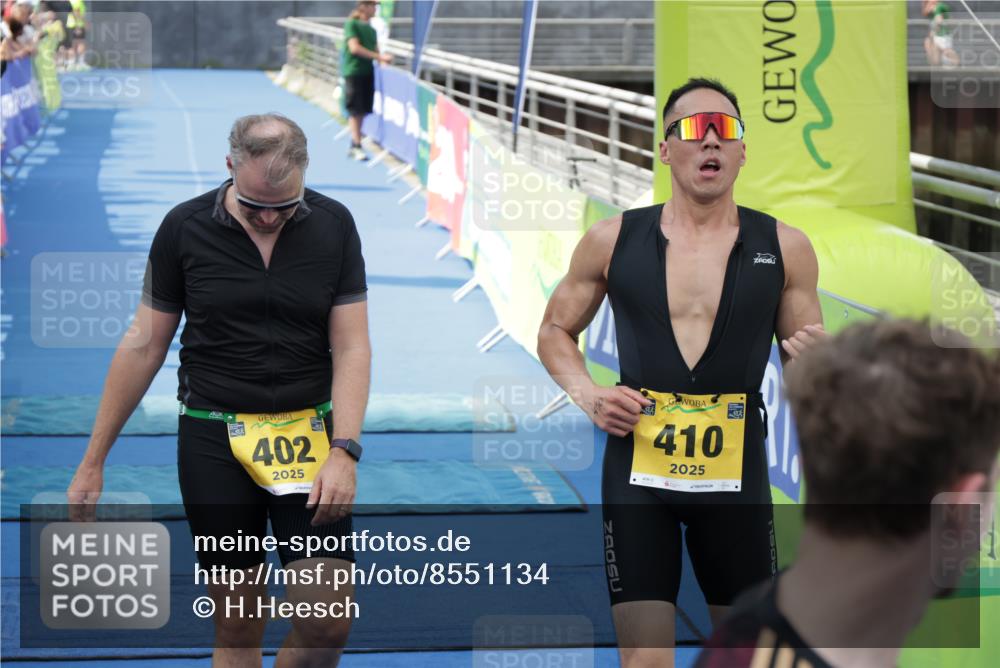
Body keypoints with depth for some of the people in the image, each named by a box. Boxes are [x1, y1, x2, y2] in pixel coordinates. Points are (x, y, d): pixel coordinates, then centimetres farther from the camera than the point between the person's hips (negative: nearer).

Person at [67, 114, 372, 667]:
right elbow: (144, 345, 2)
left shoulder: (333, 226, -4)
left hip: (308, 434, 0)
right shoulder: (183, 229, -5)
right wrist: (93, 461, 4)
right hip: (213, 439, 0)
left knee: (327, 620, -9)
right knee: (236, 623, 4)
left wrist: (344, 450, -17)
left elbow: (351, 347, -4)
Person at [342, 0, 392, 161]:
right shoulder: (351, 24, -6)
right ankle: (357, 147, -8)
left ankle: (353, 146, 14)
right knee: (355, 111, -7)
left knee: (362, 112, 7)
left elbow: (375, 51, 15)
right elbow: (354, 48, -16)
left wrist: (383, 60, -6)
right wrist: (379, 56, -19)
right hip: (354, 71, -7)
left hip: (368, 72, 7)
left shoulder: (371, 29, 14)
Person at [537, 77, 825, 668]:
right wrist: (586, 394, -4)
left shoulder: (784, 248, 2)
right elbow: (556, 331, 14)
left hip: (737, 469, 1)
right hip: (637, 468, -1)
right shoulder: (613, 241, 1)